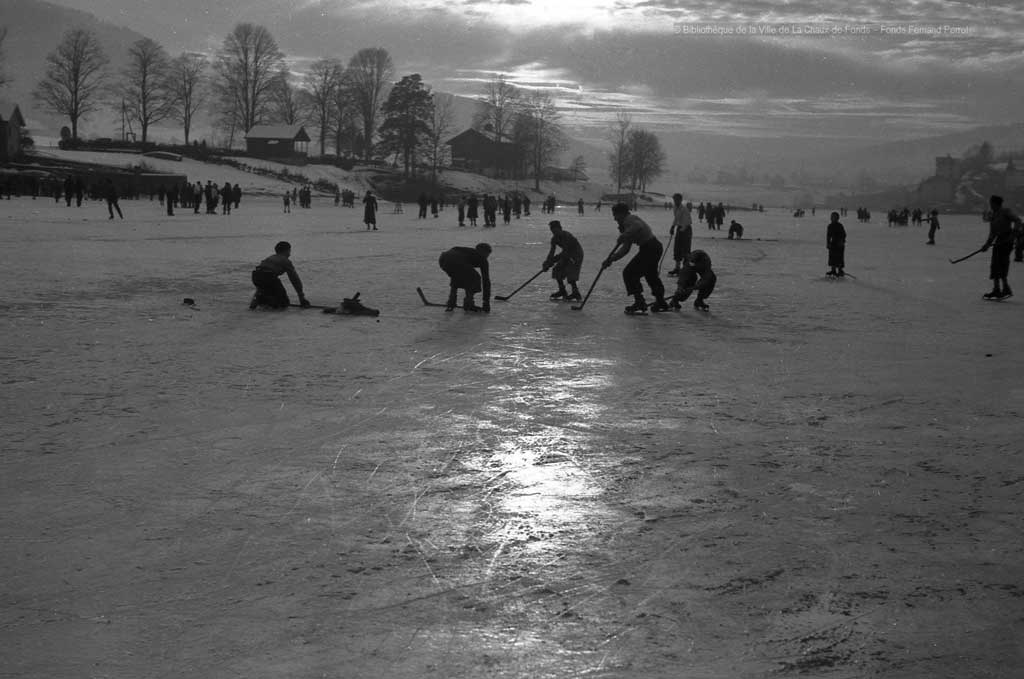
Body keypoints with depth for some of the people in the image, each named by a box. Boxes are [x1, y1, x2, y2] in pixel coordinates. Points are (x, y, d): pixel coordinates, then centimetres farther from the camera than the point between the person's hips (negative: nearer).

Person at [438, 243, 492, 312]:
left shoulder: (468, 252, 42)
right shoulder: (482, 258, 25)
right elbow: (486, 281, 23)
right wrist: (486, 303, 27)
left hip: (443, 258, 7)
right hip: (456, 260, -7)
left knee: (456, 277, 34)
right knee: (475, 279, 18)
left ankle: (450, 304, 23)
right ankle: (468, 304, 10)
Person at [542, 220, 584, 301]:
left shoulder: (566, 236, -28)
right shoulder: (554, 238, -3)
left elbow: (565, 252, -30)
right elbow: (552, 251, -5)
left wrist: (554, 260, -32)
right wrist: (547, 261, -21)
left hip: (576, 254, -9)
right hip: (567, 255, 9)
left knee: (570, 273, -19)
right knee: (557, 270, 6)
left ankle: (576, 293, -16)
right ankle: (562, 291, 18)